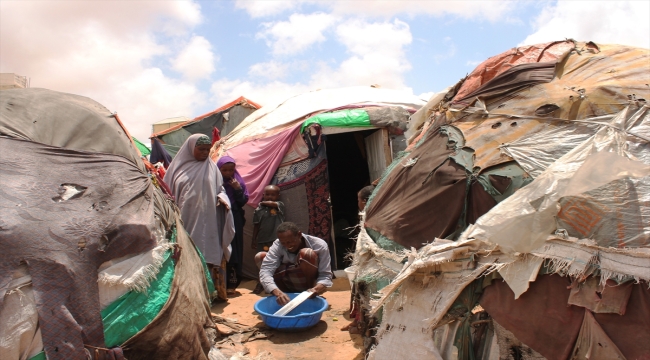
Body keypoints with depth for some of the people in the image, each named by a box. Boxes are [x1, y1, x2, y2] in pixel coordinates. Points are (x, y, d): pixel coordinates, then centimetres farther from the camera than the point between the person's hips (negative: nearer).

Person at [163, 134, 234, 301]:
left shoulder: (211, 167, 8)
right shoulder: (178, 167, 7)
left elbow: (220, 188, 14)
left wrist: (222, 198, -7)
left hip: (207, 223, 0)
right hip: (185, 221, 0)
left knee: (210, 256, 1)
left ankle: (212, 291, 10)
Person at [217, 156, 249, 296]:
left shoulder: (238, 182, 7)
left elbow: (244, 201, 3)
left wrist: (238, 189, -10)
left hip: (235, 222, 3)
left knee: (235, 251, 3)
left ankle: (231, 284, 11)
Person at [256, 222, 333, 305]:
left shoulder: (319, 245, -23)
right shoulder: (277, 245, -19)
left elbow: (326, 275, -23)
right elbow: (265, 271, -30)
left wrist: (316, 290, -45)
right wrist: (277, 292, -49)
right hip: (288, 286, 4)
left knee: (307, 253, -31)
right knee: (260, 256, -14)